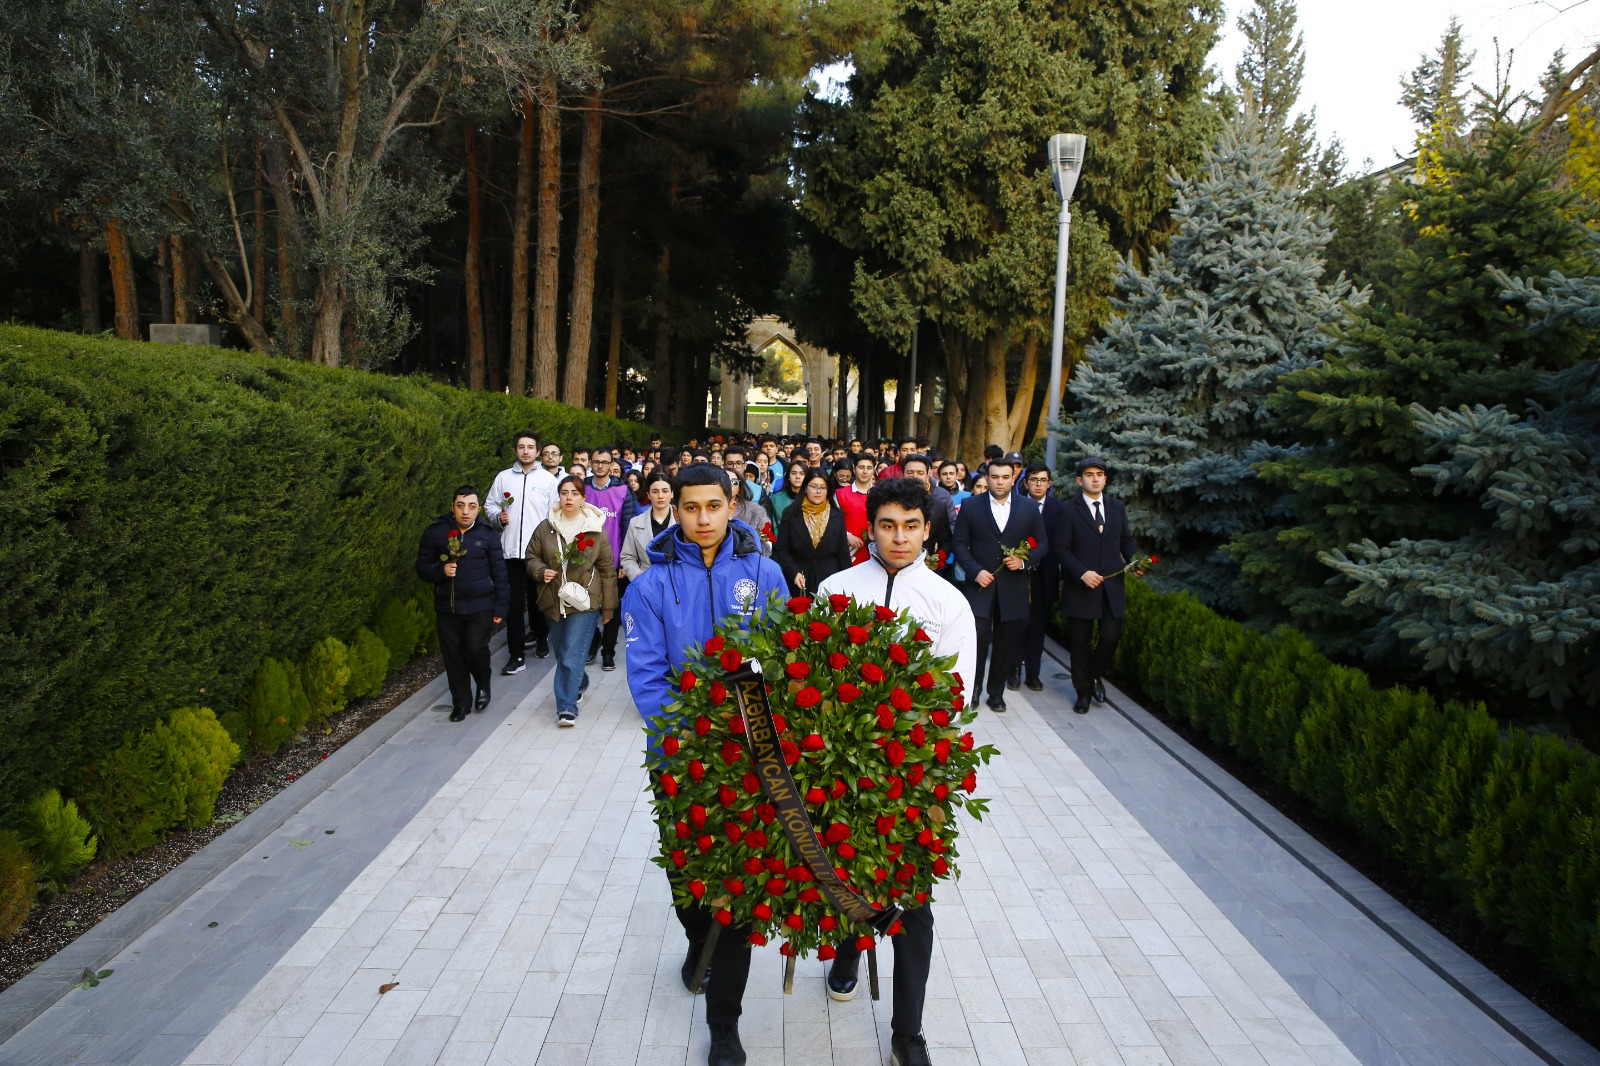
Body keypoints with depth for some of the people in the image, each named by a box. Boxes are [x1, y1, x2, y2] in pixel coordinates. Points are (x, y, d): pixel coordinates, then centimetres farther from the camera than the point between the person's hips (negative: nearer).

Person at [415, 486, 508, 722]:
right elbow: (422, 567, 5)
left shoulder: (487, 534, 1)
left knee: (476, 650, -11)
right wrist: (441, 570, -16)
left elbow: (499, 574, 3)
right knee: (453, 656, 7)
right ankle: (461, 702, 24)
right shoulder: (435, 532, 2)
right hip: (447, 607, 2)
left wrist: (500, 607, 0)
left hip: (480, 607, -2)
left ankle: (483, 684, 21)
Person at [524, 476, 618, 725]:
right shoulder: (545, 528, 1)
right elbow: (532, 556, 14)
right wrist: (541, 571, -9)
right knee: (561, 654, 18)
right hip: (555, 601, 4)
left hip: (584, 602, -4)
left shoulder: (596, 530, -5)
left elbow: (607, 570, 0)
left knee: (572, 657, -10)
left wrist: (608, 607, 2)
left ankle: (567, 707, -2)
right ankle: (580, 684, 45)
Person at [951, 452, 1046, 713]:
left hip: (1013, 588, 2)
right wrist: (975, 571, -11)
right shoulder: (970, 507, 3)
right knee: (977, 638, -11)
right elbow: (960, 544, 2)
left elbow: (1042, 544, 9)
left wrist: (1024, 561, -9)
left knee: (1005, 643, 7)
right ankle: (973, 688, 10)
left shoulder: (1029, 510, 7)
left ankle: (996, 693, 22)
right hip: (980, 584, -2)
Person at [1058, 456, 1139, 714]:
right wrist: (1082, 573, -18)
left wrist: (1135, 561, -3)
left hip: (1112, 585, 3)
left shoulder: (1118, 508, 9)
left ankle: (1095, 674, 25)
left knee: (1112, 635, -4)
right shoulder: (1070, 510, -4)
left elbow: (1126, 541, 16)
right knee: (1080, 642, 6)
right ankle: (1083, 691, 22)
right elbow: (1062, 548, -7)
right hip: (1080, 585, -3)